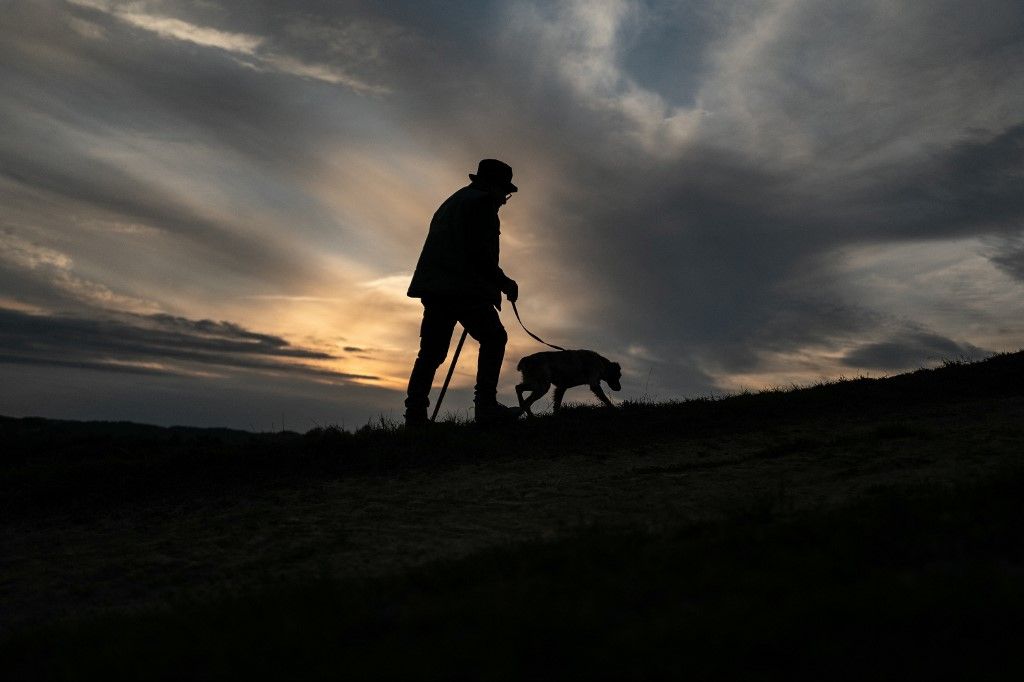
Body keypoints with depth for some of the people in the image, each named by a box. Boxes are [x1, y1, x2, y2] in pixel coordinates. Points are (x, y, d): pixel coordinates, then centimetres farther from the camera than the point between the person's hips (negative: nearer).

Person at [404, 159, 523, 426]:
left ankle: (415, 413, 3)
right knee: (493, 337, -2)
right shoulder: (483, 202, -2)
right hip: (463, 288, -9)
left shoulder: (451, 202, 29)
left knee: (432, 351, 9)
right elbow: (481, 254, -14)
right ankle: (486, 405, -9)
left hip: (435, 288, 9)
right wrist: (504, 283, -4)